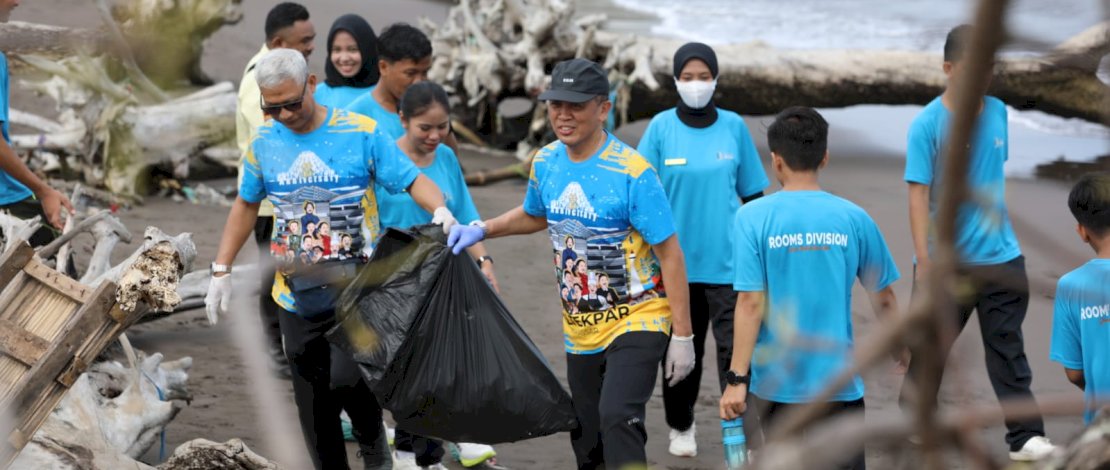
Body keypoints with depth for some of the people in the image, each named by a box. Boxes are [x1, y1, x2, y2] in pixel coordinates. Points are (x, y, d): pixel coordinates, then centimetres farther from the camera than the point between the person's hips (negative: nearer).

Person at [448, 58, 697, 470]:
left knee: (617, 417, -27)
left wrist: (682, 336, -16)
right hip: (579, 328, 7)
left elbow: (670, 254, -15)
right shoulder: (546, 162, 1)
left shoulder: (632, 172, -18)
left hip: (637, 320, -7)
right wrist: (481, 230, 7)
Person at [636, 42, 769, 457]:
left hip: (727, 262, -1)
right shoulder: (661, 127, -2)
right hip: (677, 262, 1)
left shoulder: (734, 126, 0)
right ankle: (681, 427, 33)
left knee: (735, 349, -9)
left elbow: (751, 194, 8)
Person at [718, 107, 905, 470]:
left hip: (777, 383, 0)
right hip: (838, 381, 0)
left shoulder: (753, 218, -7)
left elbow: (751, 303, -12)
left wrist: (737, 378, -8)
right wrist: (901, 351, 27)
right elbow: (883, 298, 9)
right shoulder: (853, 218, -1)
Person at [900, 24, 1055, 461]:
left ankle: (1025, 437, 2)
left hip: (1000, 256, 4)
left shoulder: (997, 112, 4)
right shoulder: (927, 124, -13)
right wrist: (924, 260, -20)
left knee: (1008, 348, 2)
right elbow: (919, 195, -15)